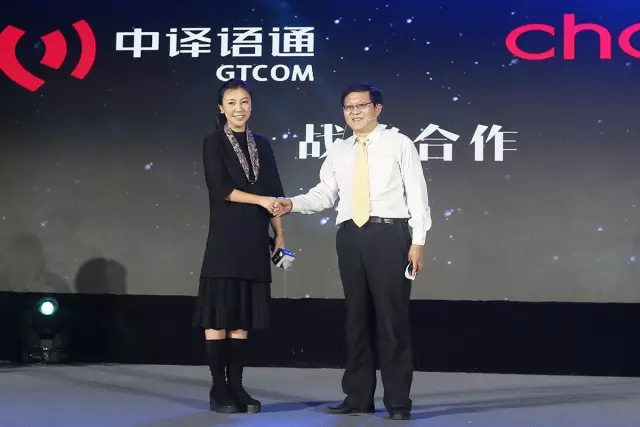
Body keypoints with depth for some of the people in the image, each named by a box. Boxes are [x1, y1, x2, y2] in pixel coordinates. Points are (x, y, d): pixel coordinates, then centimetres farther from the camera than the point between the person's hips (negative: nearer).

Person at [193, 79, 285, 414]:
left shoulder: (262, 145, 14)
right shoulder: (214, 143, 1)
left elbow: (274, 193, 13)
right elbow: (219, 188, -9)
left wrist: (279, 233, 8)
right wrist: (259, 200, -12)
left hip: (254, 239, 4)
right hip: (225, 237, -4)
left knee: (243, 315, 5)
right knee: (218, 314, -5)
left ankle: (236, 386, 10)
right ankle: (219, 389, 1)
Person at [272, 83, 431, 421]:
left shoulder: (399, 144, 3)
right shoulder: (338, 152, 15)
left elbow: (417, 194, -1)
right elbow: (324, 194, 10)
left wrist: (418, 241, -8)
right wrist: (293, 204, -8)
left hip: (389, 234, -4)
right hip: (351, 236, 4)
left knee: (392, 316, -3)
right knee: (356, 316, 9)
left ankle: (398, 401, 4)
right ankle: (358, 397, 18)